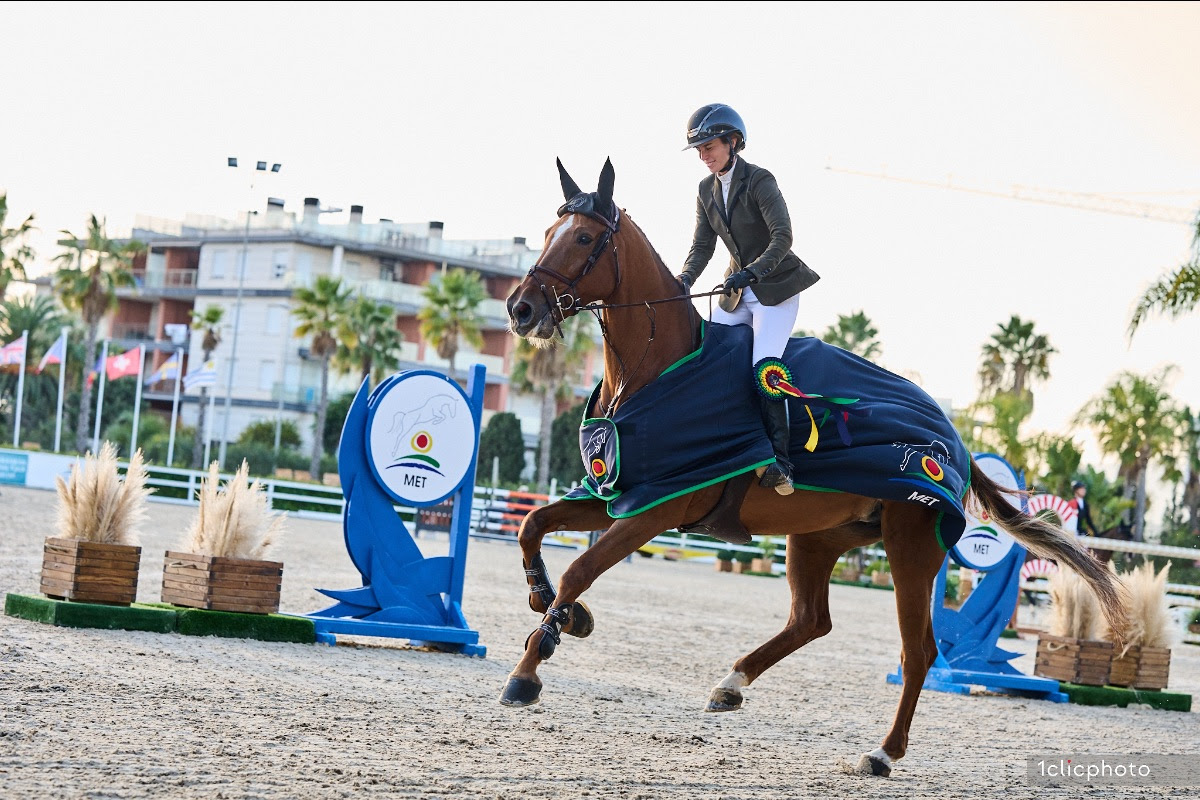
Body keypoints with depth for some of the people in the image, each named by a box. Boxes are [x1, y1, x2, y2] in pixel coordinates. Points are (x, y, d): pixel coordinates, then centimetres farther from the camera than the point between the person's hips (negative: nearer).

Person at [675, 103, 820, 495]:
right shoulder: (707, 190, 6)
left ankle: (779, 462, -24)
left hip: (776, 287, -7)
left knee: (763, 364, -23)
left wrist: (750, 273, -35)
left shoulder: (759, 180, -14)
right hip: (738, 290, 7)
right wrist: (684, 281, -13)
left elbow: (783, 237, -22)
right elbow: (702, 245, 6)